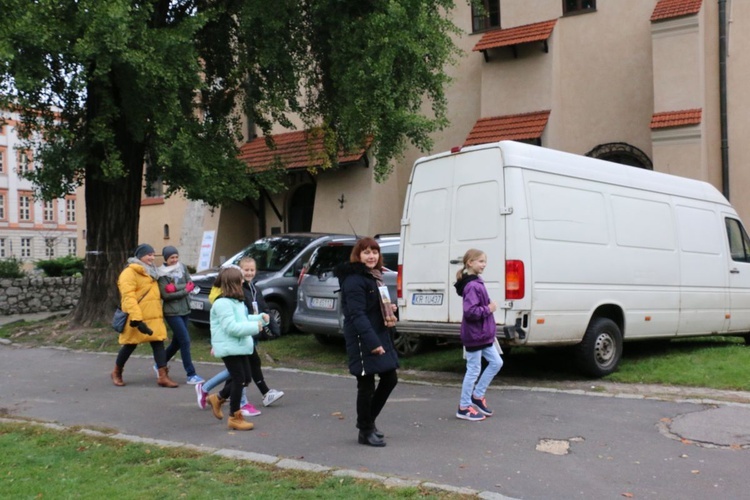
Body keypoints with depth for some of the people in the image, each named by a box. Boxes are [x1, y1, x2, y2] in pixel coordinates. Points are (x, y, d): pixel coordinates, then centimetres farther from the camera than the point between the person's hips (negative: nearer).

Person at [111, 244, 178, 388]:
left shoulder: (150, 272, 17)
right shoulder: (130, 272, -13)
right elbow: (128, 297, -23)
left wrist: (159, 312, 25)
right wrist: (136, 318, -31)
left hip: (154, 317, 7)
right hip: (137, 318, -7)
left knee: (159, 343, -2)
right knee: (130, 346, 6)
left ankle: (163, 376, -4)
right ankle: (117, 373, 27)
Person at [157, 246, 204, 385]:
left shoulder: (182, 267, 6)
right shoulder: (162, 274, -9)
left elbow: (191, 284, -3)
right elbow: (165, 295, -15)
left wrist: (175, 287, -18)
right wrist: (185, 291, -12)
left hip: (184, 310, 6)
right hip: (172, 312, -6)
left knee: (177, 342, 15)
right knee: (185, 341, -11)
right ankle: (191, 375, -6)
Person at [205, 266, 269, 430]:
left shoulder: (237, 302, 15)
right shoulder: (223, 303, -19)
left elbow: (244, 319, 24)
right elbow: (231, 327, -25)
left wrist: (260, 318, 8)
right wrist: (254, 327, -21)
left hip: (240, 347, 10)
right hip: (229, 348, -10)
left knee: (245, 378, 13)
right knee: (239, 379, -5)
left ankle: (218, 398, 30)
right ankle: (234, 418, 7)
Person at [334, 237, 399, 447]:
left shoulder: (374, 277, 14)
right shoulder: (354, 280, -16)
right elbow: (357, 315, -23)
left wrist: (389, 309, 5)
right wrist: (372, 342, -28)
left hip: (380, 336, 10)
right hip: (363, 341, -10)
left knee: (390, 379, 14)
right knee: (366, 386, 1)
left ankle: (368, 420, 30)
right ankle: (366, 431, 15)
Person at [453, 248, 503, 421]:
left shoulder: (476, 283, 11)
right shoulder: (472, 286, -21)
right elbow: (470, 311, -29)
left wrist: (488, 308, 1)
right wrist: (489, 309, -19)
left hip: (483, 334, 10)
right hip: (474, 335, -10)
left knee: (496, 363, 15)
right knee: (473, 370, -1)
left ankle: (477, 396, 24)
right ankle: (464, 407, 10)